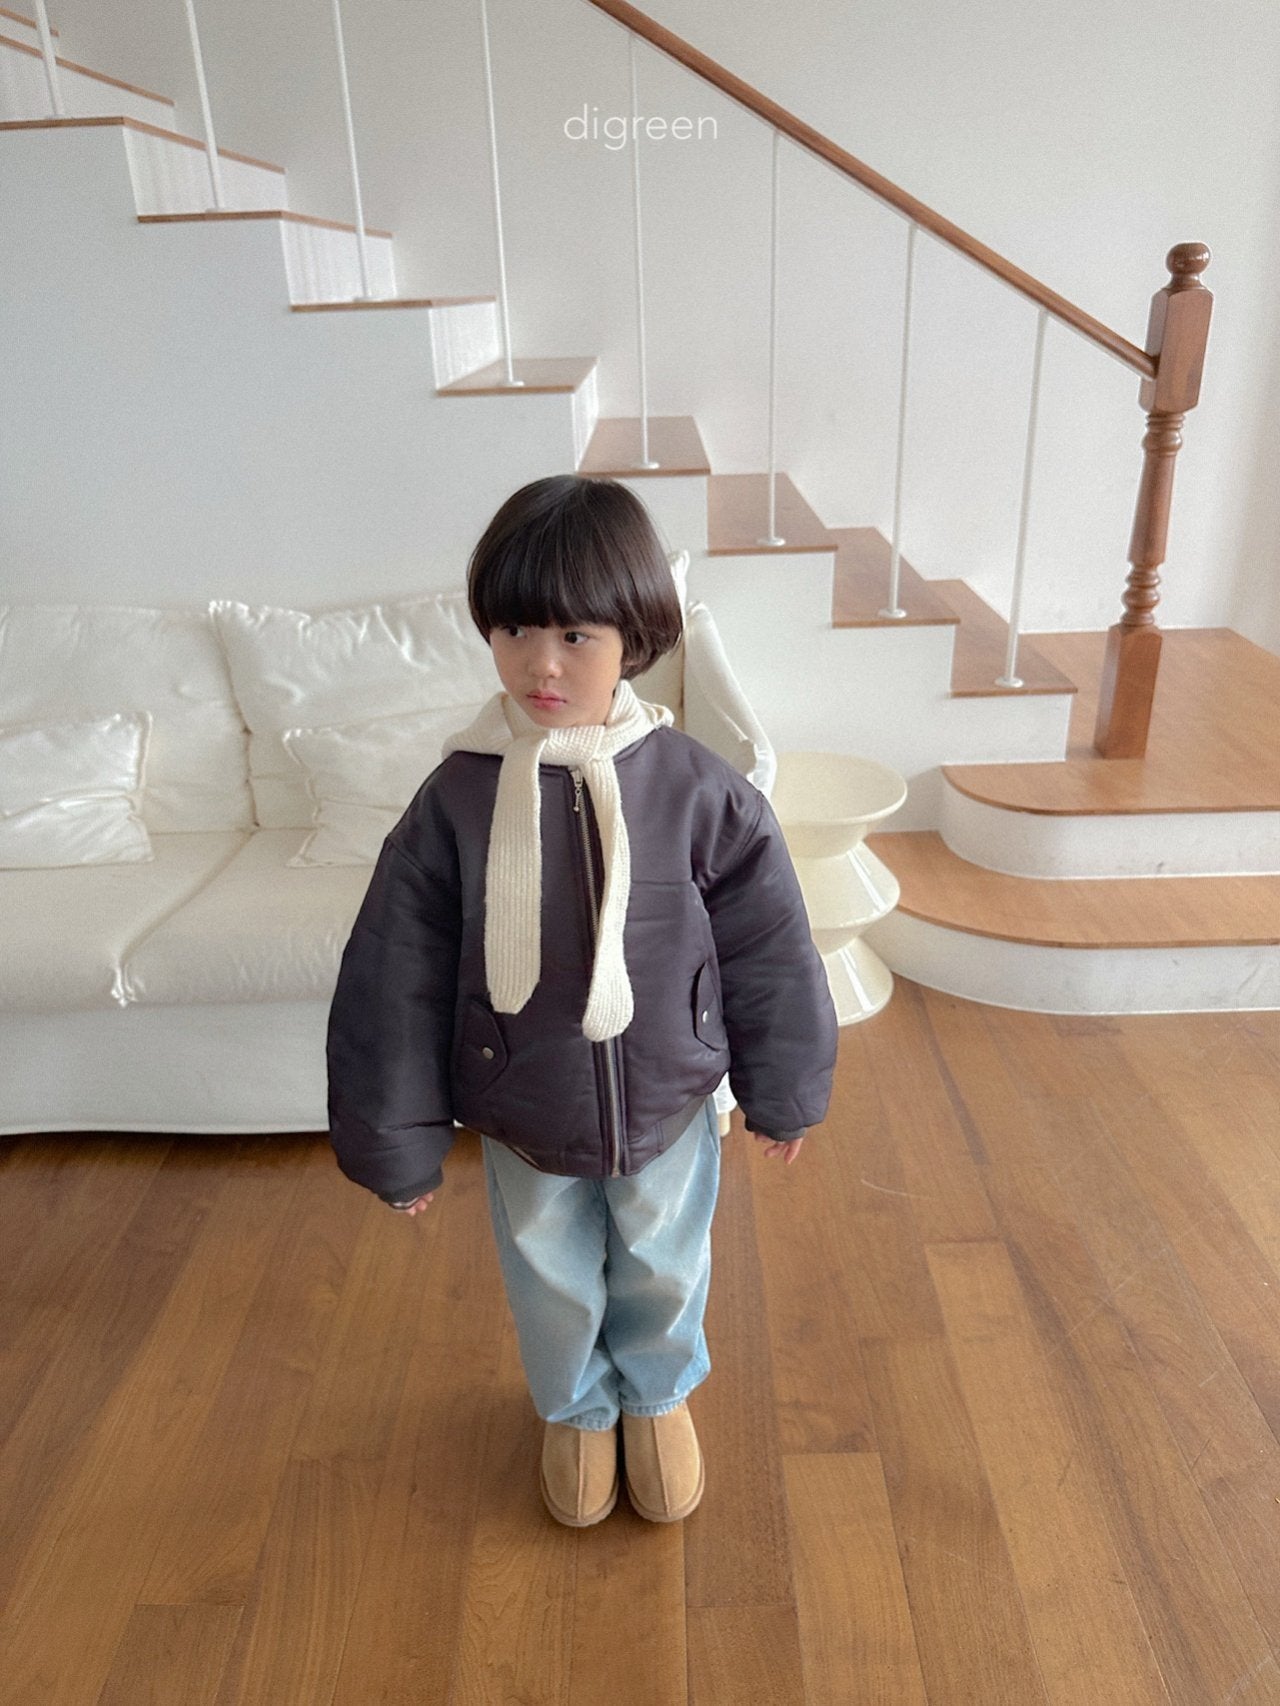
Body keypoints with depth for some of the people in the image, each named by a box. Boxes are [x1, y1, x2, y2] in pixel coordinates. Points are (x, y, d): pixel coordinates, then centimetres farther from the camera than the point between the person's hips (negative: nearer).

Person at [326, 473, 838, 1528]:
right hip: (522, 1121, 1)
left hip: (668, 1103, 0)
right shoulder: (457, 799, -18)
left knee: (664, 1267, 24)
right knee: (552, 1282, 24)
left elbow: (770, 946, -7)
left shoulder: (697, 790, -18)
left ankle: (660, 1395, 57)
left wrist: (785, 1090, 2)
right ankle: (577, 1409, 56)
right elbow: (393, 980, -10)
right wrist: (398, 1143, -4)